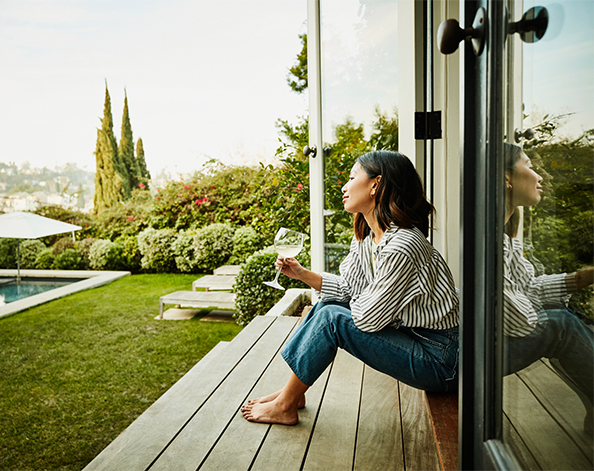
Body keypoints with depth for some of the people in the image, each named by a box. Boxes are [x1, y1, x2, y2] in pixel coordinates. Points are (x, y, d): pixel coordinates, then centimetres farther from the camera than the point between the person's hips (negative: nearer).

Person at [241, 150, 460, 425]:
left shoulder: (401, 247, -27)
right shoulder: (366, 238, 3)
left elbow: (368, 318, -22)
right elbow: (346, 288, 10)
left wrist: (354, 302, -1)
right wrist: (303, 274, 2)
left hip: (438, 360, -9)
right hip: (409, 334, 9)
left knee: (331, 318, -18)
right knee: (328, 303, 6)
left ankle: (284, 406, 1)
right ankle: (292, 392, 15)